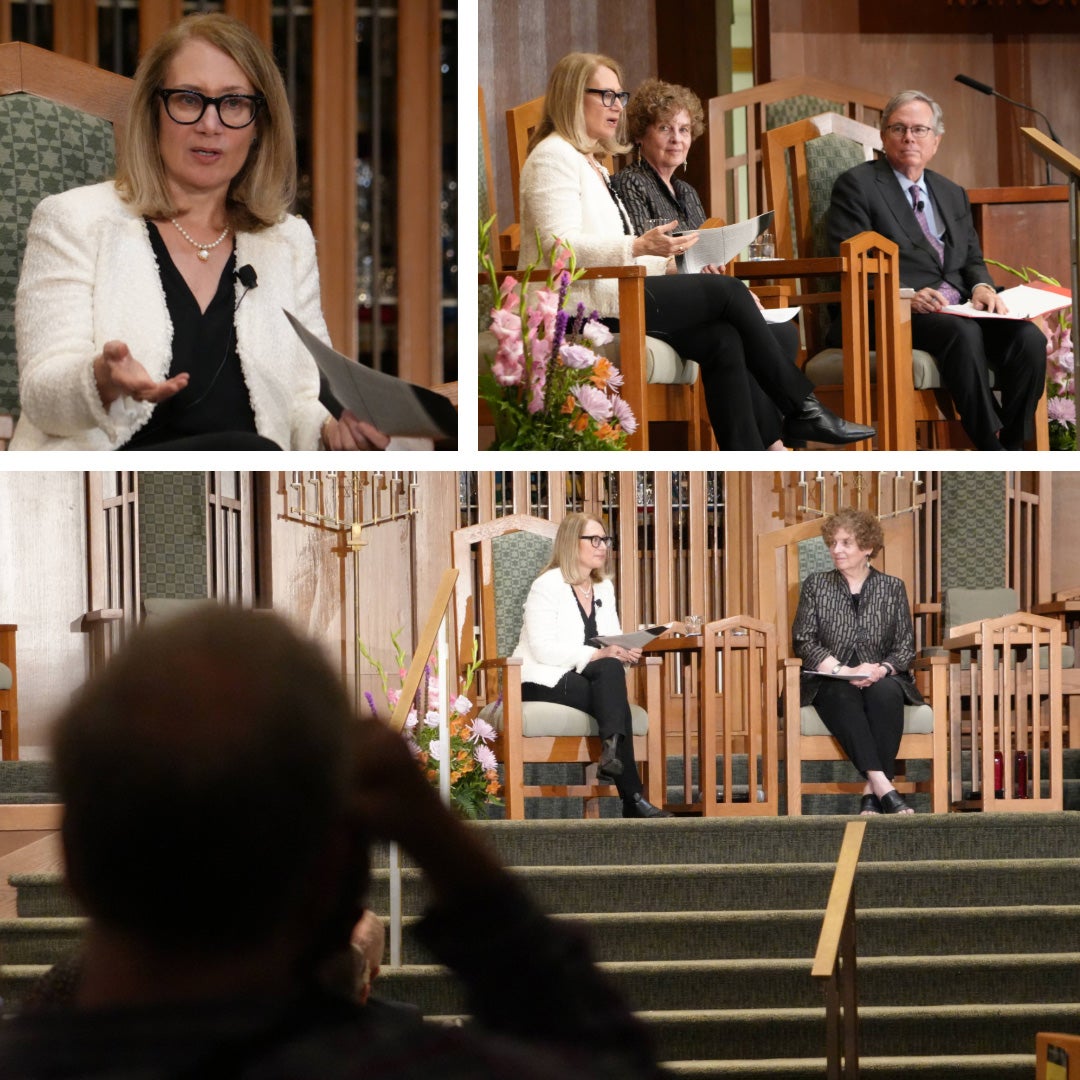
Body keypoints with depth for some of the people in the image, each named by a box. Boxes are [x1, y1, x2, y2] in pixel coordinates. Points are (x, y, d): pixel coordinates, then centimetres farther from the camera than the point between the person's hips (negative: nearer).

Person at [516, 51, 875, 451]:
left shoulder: (590, 164, 25)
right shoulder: (554, 157, -7)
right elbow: (560, 248, -20)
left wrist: (668, 255, 7)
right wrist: (639, 247, -29)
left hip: (608, 292, 9)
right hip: (582, 303, -9)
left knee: (722, 341, -10)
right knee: (729, 293, -11)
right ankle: (802, 409, -1)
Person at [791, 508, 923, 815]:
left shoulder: (892, 588, 13)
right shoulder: (816, 586, 12)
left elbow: (906, 646, 8)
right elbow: (804, 641, 2)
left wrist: (882, 669, -15)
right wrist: (845, 671, -13)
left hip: (881, 678, 1)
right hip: (829, 682, -1)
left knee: (886, 693, -36)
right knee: (844, 695, -37)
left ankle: (872, 793, -38)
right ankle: (883, 787, -49)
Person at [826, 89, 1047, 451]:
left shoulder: (953, 194, 24)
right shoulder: (856, 185, 3)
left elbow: (973, 259, 23)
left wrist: (981, 287, -2)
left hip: (959, 310, 6)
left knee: (1028, 338, -22)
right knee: (963, 333, -36)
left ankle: (1013, 447, -18)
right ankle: (991, 452, -31)